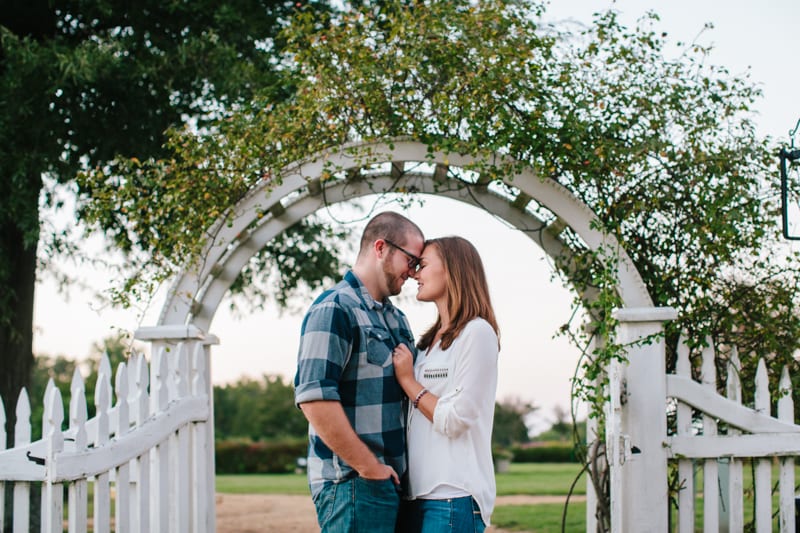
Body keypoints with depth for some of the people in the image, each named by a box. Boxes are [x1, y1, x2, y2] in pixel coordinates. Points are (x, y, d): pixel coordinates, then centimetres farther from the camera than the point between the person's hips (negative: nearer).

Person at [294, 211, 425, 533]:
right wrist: (370, 467, -17)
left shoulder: (396, 318, 18)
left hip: (396, 480, 9)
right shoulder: (334, 310, -11)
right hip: (354, 483, -9)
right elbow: (314, 399, -21)